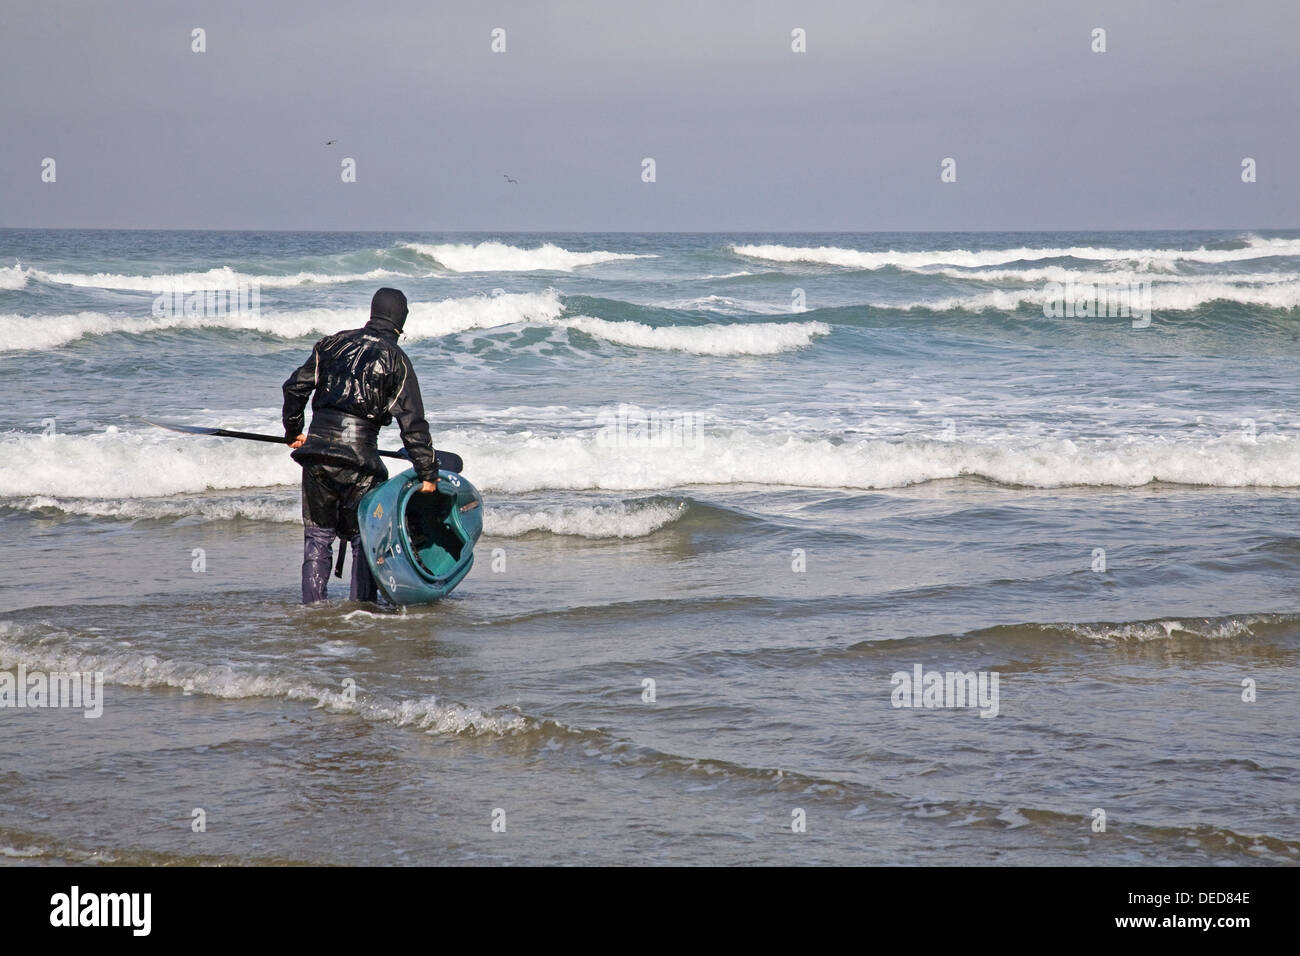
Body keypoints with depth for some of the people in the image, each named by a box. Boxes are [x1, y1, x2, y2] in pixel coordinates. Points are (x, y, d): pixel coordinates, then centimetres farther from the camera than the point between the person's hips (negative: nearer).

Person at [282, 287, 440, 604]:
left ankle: (312, 608, 9)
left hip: (317, 447, 4)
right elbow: (413, 423, -3)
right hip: (359, 453, -4)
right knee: (365, 536, 7)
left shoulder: (334, 343, 12)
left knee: (317, 535, 11)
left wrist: (293, 432, 30)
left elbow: (295, 387, 15)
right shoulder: (395, 358, 1)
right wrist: (428, 474, -1)